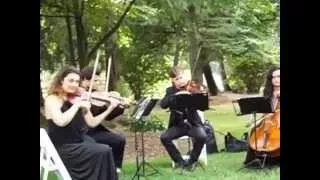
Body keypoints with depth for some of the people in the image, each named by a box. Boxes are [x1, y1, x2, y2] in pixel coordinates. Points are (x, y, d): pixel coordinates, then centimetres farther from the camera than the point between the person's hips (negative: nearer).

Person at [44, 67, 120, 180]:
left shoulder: (78, 98, 9)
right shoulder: (52, 99, -10)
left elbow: (92, 123, 7)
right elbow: (61, 121, -28)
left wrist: (109, 109, -2)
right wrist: (77, 105, -24)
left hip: (80, 142, 6)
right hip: (62, 148, -6)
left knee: (106, 151, -17)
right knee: (103, 152, -20)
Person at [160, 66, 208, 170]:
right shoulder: (170, 91, 5)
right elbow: (163, 104, -13)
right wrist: (175, 95, -26)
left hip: (193, 123, -2)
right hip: (177, 125, 2)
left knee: (202, 136, -31)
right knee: (164, 137, -24)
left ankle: (192, 161, -7)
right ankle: (180, 161, -6)